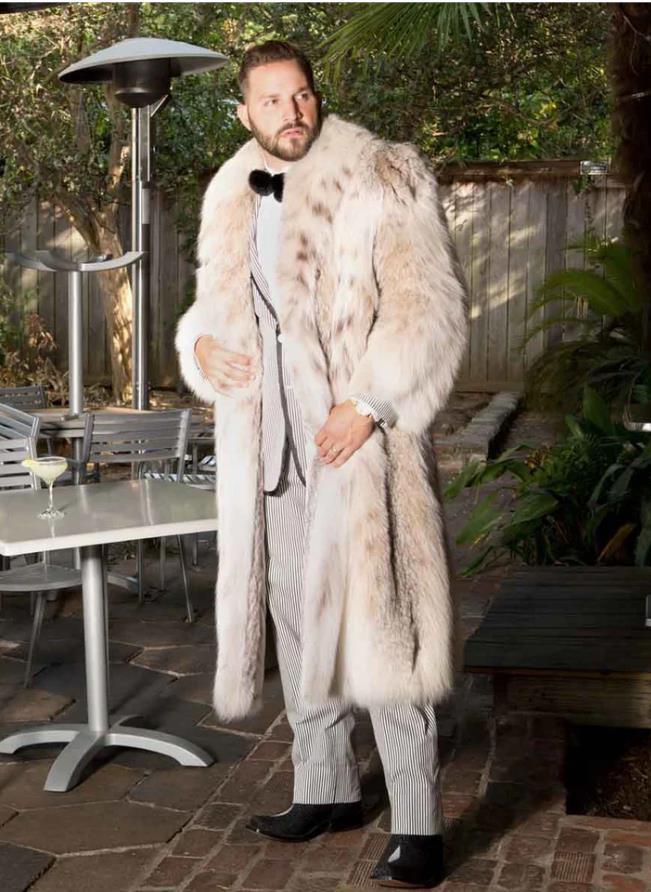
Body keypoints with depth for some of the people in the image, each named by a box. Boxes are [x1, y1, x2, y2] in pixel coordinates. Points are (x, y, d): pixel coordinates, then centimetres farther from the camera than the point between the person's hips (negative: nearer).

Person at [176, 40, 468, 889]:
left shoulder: (382, 180, -6)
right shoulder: (231, 201, 12)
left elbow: (429, 311, -12)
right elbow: (214, 307, 24)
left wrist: (368, 404, -20)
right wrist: (202, 346, 2)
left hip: (361, 444, -6)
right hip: (274, 450, 7)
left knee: (377, 625, -7)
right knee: (298, 622, 14)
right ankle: (325, 790, 31)